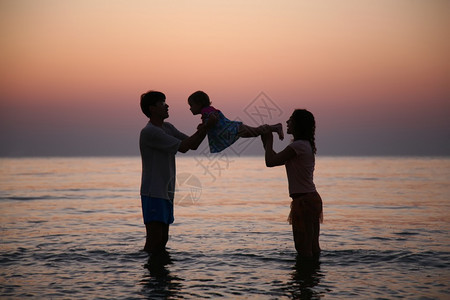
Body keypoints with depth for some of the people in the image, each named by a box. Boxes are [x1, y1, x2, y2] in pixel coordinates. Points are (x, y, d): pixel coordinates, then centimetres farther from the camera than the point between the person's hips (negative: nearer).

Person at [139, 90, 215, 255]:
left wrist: (205, 128, -4)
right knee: (154, 241, -10)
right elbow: (183, 147, -16)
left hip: (166, 193, 9)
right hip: (153, 193, -9)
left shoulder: (167, 127, 13)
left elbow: (193, 145, 12)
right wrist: (202, 130, -11)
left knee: (162, 240, 12)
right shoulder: (149, 132, -16)